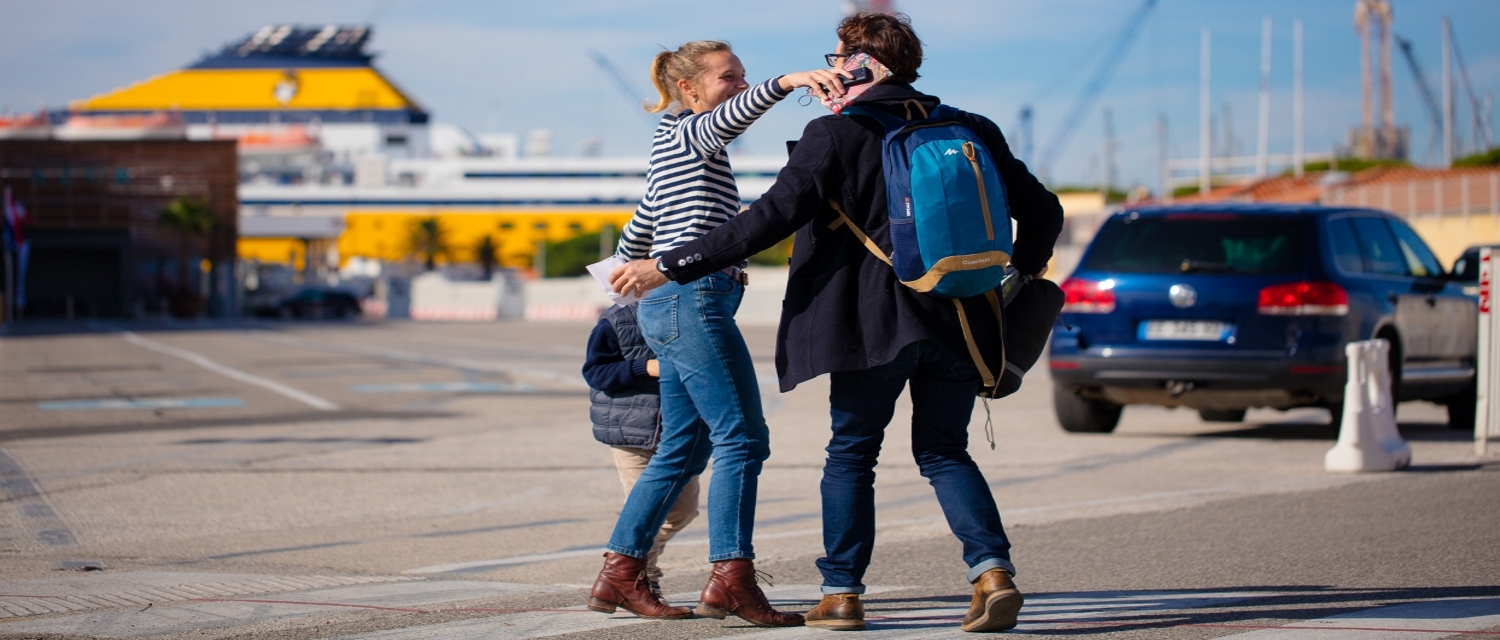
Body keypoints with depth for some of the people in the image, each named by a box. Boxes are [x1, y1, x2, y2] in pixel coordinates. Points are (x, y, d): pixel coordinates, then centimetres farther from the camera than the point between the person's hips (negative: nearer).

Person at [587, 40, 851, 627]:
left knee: (684, 450, 10)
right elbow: (732, 113, -27)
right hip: (694, 297, -10)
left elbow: (635, 237, 31)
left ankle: (618, 576, 11)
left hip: (668, 308, 10)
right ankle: (731, 580, -20)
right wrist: (791, 81, -41)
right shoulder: (688, 134, -4)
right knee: (742, 438, -14)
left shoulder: (672, 148, 24)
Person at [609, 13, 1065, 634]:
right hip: (958, 320, 4)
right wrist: (1026, 268, 32)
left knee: (851, 453, 12)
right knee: (944, 450, 15)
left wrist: (668, 267, -10)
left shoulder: (836, 135, -7)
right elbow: (1042, 209, 10)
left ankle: (841, 593, 13)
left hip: (874, 320, -4)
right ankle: (993, 571, -3)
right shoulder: (970, 131, 7)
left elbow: (770, 218, -14)